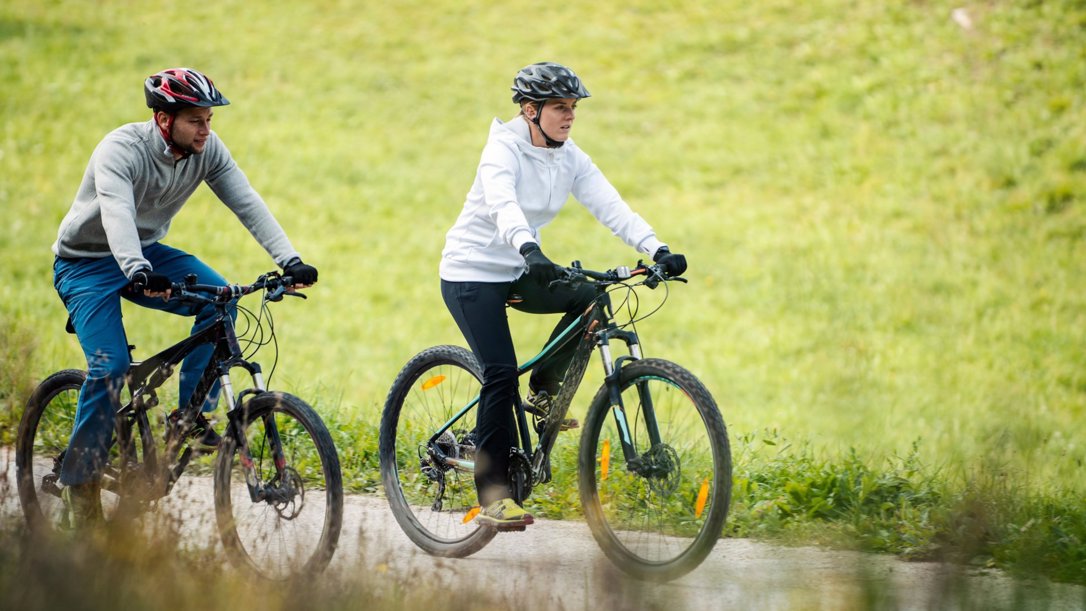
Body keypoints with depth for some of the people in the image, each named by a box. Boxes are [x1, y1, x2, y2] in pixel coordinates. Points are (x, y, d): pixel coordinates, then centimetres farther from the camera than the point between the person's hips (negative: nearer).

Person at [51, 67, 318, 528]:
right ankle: (79, 480, -6)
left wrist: (289, 260, -31)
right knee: (109, 365, -21)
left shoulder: (208, 151, -12)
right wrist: (137, 272, -62)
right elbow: (116, 213, -44)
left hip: (147, 254, 5)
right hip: (85, 262, -5)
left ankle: (190, 415, -9)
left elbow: (247, 203, -18)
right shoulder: (121, 149, -29)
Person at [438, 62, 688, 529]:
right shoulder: (504, 148, -19)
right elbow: (503, 206, -37)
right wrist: (529, 249, -56)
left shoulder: (570, 158, -1)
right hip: (471, 274, -6)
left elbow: (610, 207, -11)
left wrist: (657, 250, -26)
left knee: (589, 298, -18)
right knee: (501, 375, -18)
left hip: (517, 273, 6)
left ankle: (543, 390, 3)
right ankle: (493, 498, -14)